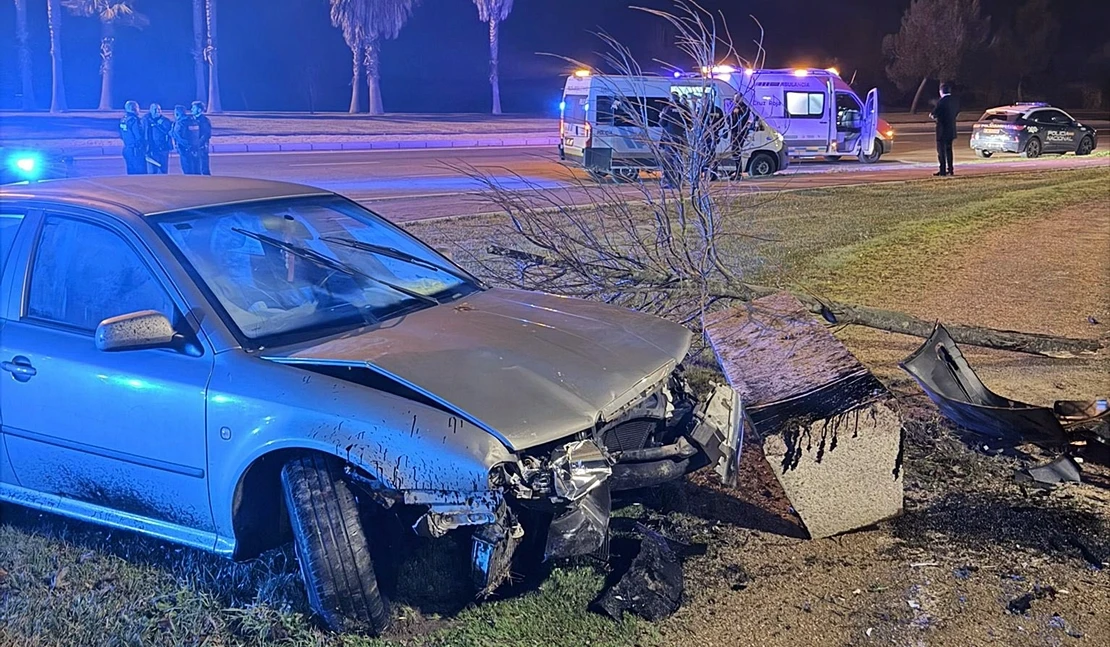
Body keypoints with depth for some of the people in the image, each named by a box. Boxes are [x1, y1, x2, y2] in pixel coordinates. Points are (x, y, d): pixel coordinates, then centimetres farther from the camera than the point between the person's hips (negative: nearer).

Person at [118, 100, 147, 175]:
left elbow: (121, 136, 18)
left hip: (126, 150, 9)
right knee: (141, 173, -6)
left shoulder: (122, 120, 11)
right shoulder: (134, 120, -16)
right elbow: (139, 137, -19)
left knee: (131, 173, 14)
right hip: (136, 151, -9)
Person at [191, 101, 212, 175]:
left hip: (202, 148, -7)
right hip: (194, 149, 7)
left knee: (204, 170, -7)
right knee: (196, 170, 11)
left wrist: (198, 144, -19)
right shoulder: (193, 119, 14)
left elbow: (207, 135, -14)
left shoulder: (204, 120, -8)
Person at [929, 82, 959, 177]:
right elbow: (957, 110, 18)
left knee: (941, 150, -2)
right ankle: (950, 170, 19)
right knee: (948, 149, 17)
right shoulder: (954, 100, 6)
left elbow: (934, 113, -16)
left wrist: (932, 115, 5)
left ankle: (943, 171, -3)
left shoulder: (942, 101, -18)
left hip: (942, 130, -8)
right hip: (951, 129, 8)